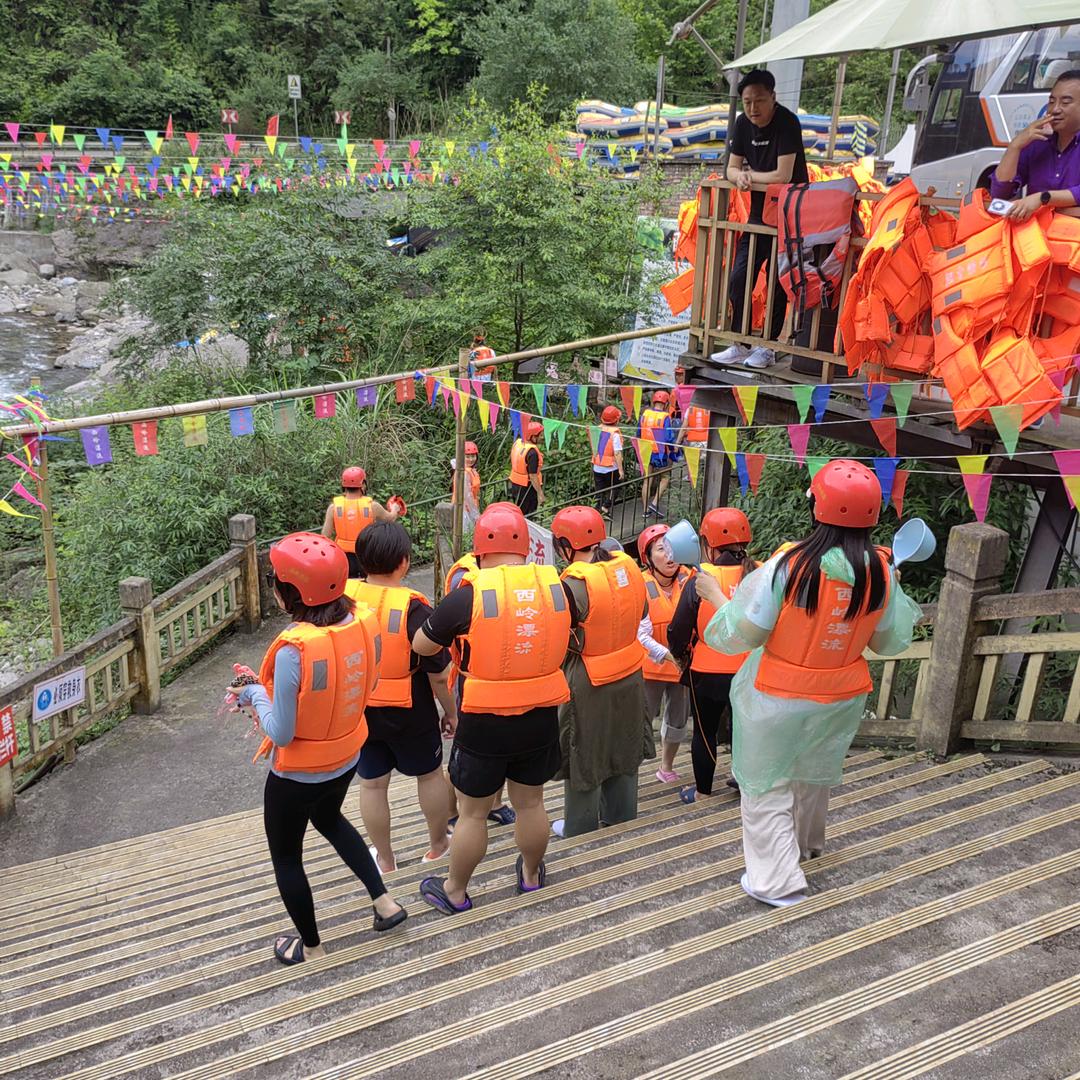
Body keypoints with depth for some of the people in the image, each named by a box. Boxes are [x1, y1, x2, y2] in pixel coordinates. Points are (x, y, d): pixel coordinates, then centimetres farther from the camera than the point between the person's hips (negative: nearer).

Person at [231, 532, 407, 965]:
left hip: (297, 775, -6)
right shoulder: (364, 622, -16)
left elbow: (281, 733, -26)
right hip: (347, 759, 6)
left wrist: (256, 695, -6)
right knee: (330, 820, 36)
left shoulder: (294, 648, -34)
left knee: (286, 857, 21)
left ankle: (311, 946, 39)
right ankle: (384, 901, 38)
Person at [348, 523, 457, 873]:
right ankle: (438, 844, 39)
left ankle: (384, 859, 32)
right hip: (410, 713, -3)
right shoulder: (414, 607, -23)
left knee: (372, 783, 17)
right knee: (430, 774, 20)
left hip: (359, 710, 3)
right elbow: (438, 673, -17)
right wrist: (451, 711, -1)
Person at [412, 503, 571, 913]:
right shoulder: (555, 586, -7)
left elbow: (420, 646, -6)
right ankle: (531, 875, 43)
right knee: (530, 803, 23)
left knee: (472, 812, 14)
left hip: (483, 725, -3)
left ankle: (455, 892, 32)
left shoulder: (469, 595, -18)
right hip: (540, 721, 4)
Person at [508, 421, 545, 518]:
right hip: (528, 488, -8)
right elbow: (533, 476, -26)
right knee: (528, 516, 7)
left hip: (515, 484, 8)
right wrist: (540, 493, -18)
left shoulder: (517, 442, -4)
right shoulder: (532, 452, -28)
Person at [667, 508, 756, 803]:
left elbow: (679, 630, -10)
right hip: (751, 671, 3)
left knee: (705, 732, 15)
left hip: (708, 673, -3)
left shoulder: (701, 580, -17)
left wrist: (680, 654, 11)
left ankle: (703, 791, 25)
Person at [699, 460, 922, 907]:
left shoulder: (788, 566, -27)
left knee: (767, 786, 12)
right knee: (814, 776, 28)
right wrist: (892, 591, 14)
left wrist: (716, 596, -3)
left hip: (779, 701, -5)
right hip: (841, 699, 5)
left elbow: (740, 634, -19)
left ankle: (778, 880, 14)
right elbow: (888, 643, 1)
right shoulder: (880, 572, -13)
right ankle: (806, 844, 52)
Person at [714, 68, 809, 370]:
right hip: (759, 211, 7)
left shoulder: (787, 123, -19)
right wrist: (739, 176, -17)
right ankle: (740, 345, 13)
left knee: (778, 282, 0)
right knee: (739, 278, 3)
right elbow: (732, 168, 7)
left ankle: (768, 347, 11)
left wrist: (750, 175, -11)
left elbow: (783, 175, -26)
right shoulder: (743, 124, 2)